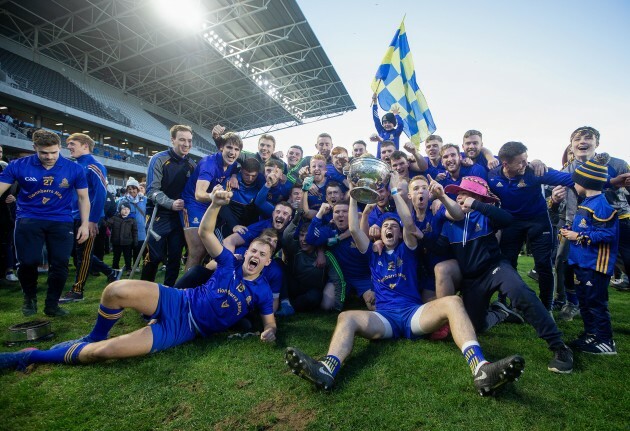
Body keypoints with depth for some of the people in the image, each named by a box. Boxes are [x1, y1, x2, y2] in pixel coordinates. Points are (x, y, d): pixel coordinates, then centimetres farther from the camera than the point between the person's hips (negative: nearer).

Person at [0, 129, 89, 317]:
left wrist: (85, 224, -2)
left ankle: (52, 304, 20)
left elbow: (83, 197, 2)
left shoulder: (74, 169, -6)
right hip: (29, 219, 0)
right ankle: (29, 298, 27)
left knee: (60, 264, 0)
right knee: (27, 262, -4)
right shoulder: (18, 166, -6)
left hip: (61, 221, 0)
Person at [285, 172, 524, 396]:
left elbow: (409, 223, 1)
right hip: (384, 317, 1)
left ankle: (480, 368, -50)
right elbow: (354, 229, 9)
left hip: (415, 312, 0)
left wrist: (394, 190, 4)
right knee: (346, 317, -30)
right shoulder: (374, 255, 22)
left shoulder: (406, 250, 19)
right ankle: (327, 369, -57)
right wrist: (353, 196, 8)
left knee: (453, 301, -29)